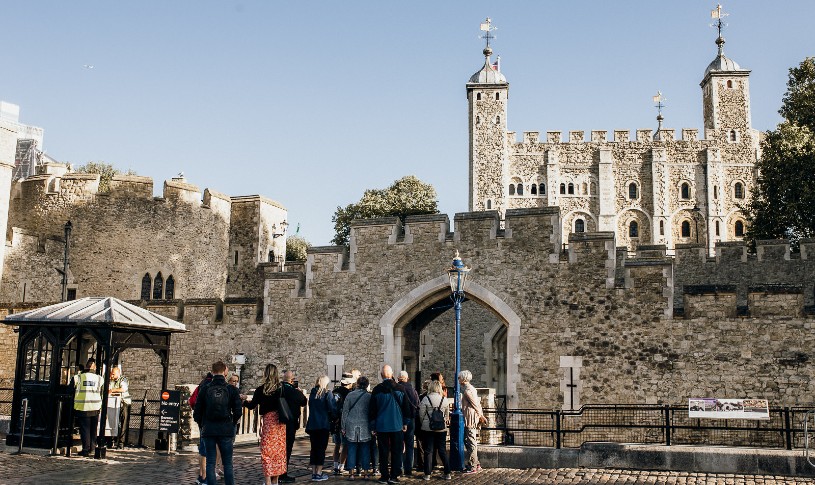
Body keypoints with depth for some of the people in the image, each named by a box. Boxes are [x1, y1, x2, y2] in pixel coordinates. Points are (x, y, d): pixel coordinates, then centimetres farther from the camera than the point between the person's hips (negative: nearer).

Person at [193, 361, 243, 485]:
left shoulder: (205, 389, -1)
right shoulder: (231, 390, -3)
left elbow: (197, 410, 2)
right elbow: (237, 411, -3)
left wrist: (201, 425, 17)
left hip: (208, 430, 1)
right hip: (226, 431, -1)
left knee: (210, 462, 6)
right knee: (227, 463, 7)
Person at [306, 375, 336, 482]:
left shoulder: (312, 393, 7)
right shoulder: (327, 393, -8)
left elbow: (310, 407, 13)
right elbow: (333, 408, -12)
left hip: (312, 424, 5)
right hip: (323, 425, -5)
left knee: (314, 448, 10)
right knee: (321, 448, 0)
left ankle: (313, 472, 13)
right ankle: (318, 473, -1)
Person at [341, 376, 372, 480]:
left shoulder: (349, 395, 0)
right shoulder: (369, 397, -2)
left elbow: (345, 412, 2)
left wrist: (344, 427, 8)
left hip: (351, 426, 0)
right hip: (365, 427, 0)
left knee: (351, 450, 4)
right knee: (365, 450, 6)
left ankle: (351, 473, 4)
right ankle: (365, 472, 7)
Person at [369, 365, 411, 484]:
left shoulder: (377, 390, -6)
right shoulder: (399, 388, -4)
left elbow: (372, 409, -1)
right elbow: (406, 406, 4)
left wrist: (372, 426, 8)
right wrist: (405, 422, 14)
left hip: (381, 426, 0)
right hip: (397, 425, 0)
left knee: (383, 452, 6)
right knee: (396, 451, 7)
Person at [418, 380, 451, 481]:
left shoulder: (425, 399, -9)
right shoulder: (444, 399, 1)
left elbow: (421, 414, -3)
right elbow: (447, 415, 10)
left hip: (428, 428, -2)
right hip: (441, 429, 2)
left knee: (428, 451, 5)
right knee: (443, 450, 10)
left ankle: (427, 474, 8)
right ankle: (447, 473, 11)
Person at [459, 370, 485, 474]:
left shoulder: (467, 390, -14)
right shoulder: (471, 388, 16)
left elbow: (475, 404, -14)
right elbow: (477, 403, 15)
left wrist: (481, 416, -5)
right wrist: (481, 416, 13)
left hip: (470, 420, -10)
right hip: (473, 419, 10)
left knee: (471, 443, -6)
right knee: (471, 443, 14)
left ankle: (473, 467, -3)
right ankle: (476, 464, 18)